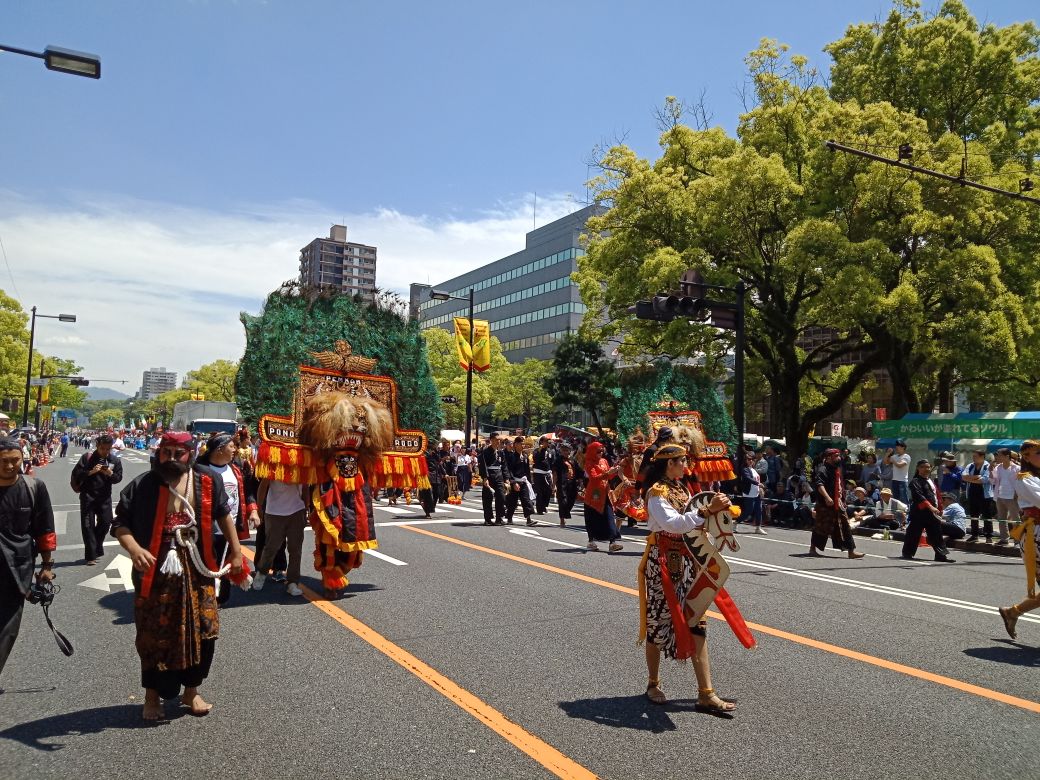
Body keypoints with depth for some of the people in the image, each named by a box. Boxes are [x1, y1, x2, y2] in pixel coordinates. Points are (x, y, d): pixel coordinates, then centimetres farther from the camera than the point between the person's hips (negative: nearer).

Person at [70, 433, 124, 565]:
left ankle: (96, 548, 29)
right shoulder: (87, 457, -6)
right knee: (88, 525, -2)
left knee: (105, 522, 5)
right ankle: (91, 555, 2)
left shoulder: (115, 460, 2)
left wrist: (111, 474, -19)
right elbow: (75, 474, -9)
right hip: (88, 496, -3)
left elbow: (118, 478, 1)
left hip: (105, 496, 3)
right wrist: (90, 472, -23)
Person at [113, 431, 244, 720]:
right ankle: (152, 696, 31)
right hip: (155, 574, -2)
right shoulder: (141, 486, -8)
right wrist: (134, 548, -24)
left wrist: (236, 551, 12)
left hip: (197, 572, 3)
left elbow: (224, 515, 12)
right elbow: (120, 523, -6)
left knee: (201, 632, 7)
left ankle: (191, 691, 29)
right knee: (154, 637, 8)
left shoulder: (208, 482, 0)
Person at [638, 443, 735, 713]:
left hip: (686, 562, 8)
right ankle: (653, 684, 24)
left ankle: (706, 693, 5)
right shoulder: (657, 492, -13)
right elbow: (672, 523, -29)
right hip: (663, 564, -8)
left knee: (696, 624, 3)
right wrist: (707, 510, -33)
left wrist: (715, 509, 5)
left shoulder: (681, 489, 14)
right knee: (659, 622, 5)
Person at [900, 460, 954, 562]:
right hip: (920, 512, -8)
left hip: (933, 512, 8)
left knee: (937, 534, 8)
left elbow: (937, 496, 22)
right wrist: (930, 507, -28)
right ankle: (907, 553, 7)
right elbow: (919, 497, -21)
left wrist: (940, 509, 15)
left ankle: (941, 555, 12)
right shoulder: (915, 481, -9)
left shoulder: (931, 481, 19)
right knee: (914, 533, -2)